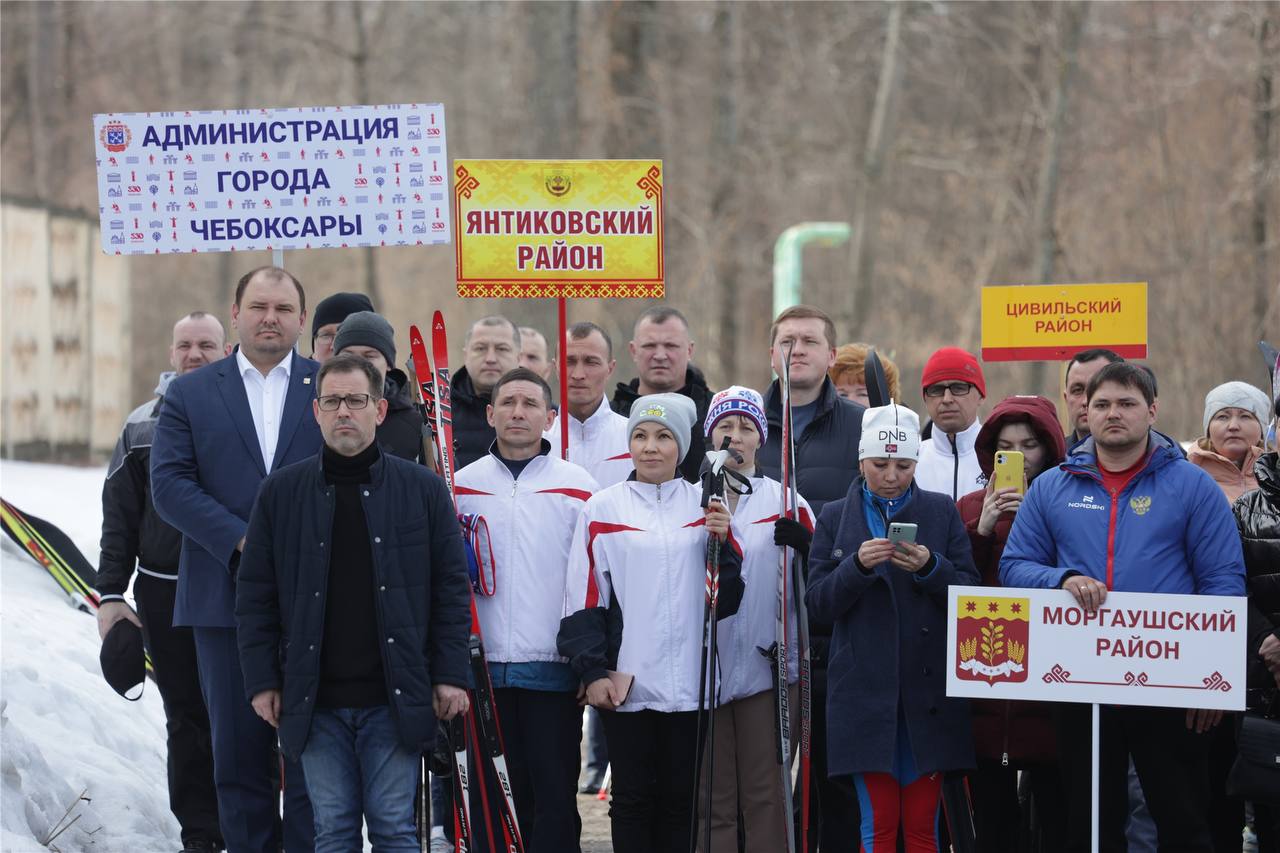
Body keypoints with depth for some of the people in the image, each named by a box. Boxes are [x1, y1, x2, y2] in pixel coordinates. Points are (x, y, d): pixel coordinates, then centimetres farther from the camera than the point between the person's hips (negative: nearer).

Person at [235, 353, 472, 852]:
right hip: (316, 702, 1)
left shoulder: (422, 489, 3)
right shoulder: (281, 492, 5)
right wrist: (261, 680, 1)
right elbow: (255, 595, 7)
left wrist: (450, 675, -3)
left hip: (394, 699, -1)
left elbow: (451, 587, 3)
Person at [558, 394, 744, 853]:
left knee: (682, 799, 7)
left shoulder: (705, 507, 7)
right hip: (627, 685, -1)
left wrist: (722, 542, -10)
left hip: (690, 683, 1)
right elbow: (584, 600, 2)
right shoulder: (602, 510, 2)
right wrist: (592, 671, -6)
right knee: (633, 798, 3)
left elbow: (726, 600, 6)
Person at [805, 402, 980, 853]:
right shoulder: (835, 518, 8)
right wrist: (858, 565, -15)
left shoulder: (942, 512, 8)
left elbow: (971, 592, 3)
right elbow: (818, 603, 1)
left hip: (929, 689, 0)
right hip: (866, 689, 0)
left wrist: (930, 567, -15)